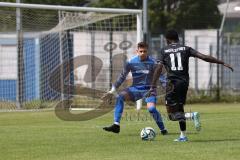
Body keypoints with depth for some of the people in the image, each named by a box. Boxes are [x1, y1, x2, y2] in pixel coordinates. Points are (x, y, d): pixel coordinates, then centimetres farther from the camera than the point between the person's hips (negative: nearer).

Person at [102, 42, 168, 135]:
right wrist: (112, 91, 2)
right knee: (120, 96, -23)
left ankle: (163, 129, -4)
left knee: (151, 108, -27)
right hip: (135, 88, 3)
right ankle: (116, 125, -24)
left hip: (148, 89, -3)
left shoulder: (152, 63, -9)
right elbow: (122, 77, 5)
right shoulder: (131, 62, -2)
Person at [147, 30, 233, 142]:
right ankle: (183, 135, 19)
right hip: (184, 81, 3)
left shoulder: (164, 51, 6)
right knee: (179, 108, 21)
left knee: (171, 111, -1)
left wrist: (153, 87, -6)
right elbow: (203, 57, -1)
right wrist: (223, 63, 1)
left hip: (173, 82, -3)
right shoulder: (186, 49, 8)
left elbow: (158, 69, -5)